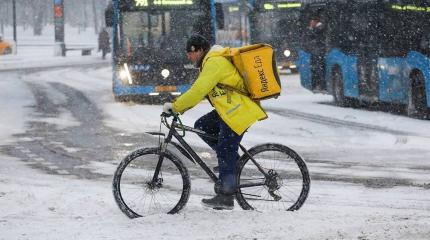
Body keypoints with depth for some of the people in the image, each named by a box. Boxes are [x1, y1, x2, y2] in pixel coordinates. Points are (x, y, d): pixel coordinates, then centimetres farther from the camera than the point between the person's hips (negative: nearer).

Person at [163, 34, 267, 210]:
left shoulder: (214, 63, -16)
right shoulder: (210, 62, 18)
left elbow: (198, 91, -24)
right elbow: (199, 90, 21)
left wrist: (175, 107, -17)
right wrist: (180, 107, 11)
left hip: (238, 113, -10)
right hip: (228, 110, 10)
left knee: (225, 153, -6)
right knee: (201, 126, 11)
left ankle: (226, 197, -2)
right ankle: (231, 160, 13)